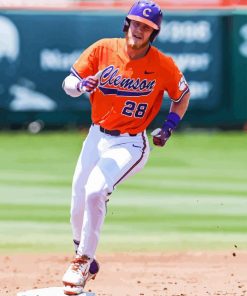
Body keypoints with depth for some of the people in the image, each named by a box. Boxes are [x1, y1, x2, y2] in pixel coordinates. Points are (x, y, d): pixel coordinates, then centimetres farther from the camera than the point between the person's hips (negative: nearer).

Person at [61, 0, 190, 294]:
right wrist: (82, 85, -28)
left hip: (130, 143, -4)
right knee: (78, 204, 9)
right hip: (96, 137, 4)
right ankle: (84, 260, 36)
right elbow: (68, 83, -6)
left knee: (95, 192, -26)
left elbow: (182, 95, 7)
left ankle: (83, 261, -12)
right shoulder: (103, 49, -7)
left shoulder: (163, 65, -12)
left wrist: (168, 126, -4)